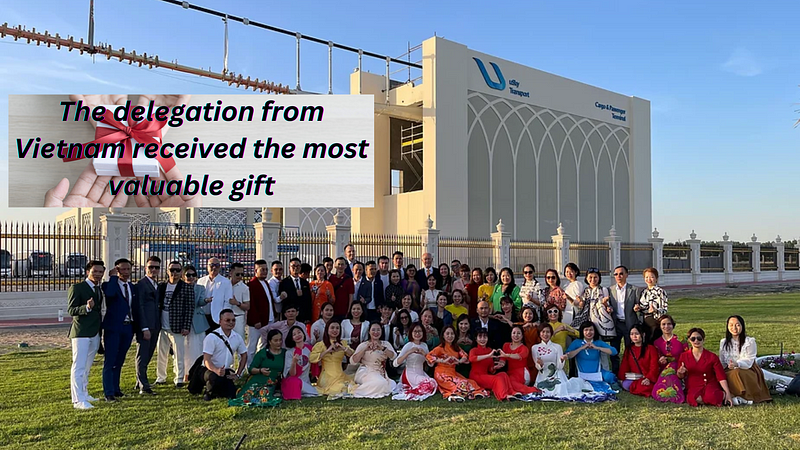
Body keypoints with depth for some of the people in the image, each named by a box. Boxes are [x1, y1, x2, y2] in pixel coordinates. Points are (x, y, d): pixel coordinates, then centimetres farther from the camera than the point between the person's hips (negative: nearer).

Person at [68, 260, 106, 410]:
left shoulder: (99, 290, 14)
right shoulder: (77, 288, -8)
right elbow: (71, 310, -15)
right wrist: (87, 307, -33)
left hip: (95, 334, 8)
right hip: (81, 333, -8)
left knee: (87, 367, 17)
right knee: (79, 366, -8)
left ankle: (84, 394, 29)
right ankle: (78, 400, -7)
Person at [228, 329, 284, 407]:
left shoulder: (285, 353, 13)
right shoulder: (262, 353, 5)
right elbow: (250, 369, 4)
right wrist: (260, 370, -16)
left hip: (272, 384, 0)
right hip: (257, 381, 0)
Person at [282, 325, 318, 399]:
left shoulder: (310, 349, 4)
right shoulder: (289, 352, -3)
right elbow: (292, 374, -10)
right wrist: (294, 362, -26)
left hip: (306, 382, 3)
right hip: (293, 382, -3)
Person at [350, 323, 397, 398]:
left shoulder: (386, 344, 9)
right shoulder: (363, 345, -1)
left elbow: (393, 356, -8)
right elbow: (353, 361, -12)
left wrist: (382, 348, -23)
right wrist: (365, 349, -23)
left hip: (380, 374, 6)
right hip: (365, 372, -6)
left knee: (392, 384, -17)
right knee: (381, 383, -31)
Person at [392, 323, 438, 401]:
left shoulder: (424, 345, 8)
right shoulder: (408, 345, -9)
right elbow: (395, 363, -20)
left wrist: (424, 354, -15)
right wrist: (409, 352, -29)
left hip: (421, 374, 8)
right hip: (410, 375, -8)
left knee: (434, 385, -14)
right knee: (431, 384, -26)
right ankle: (407, 393, -13)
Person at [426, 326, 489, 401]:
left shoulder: (456, 348, 17)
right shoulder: (440, 348, -3)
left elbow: (465, 356, 9)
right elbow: (428, 356, -16)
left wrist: (459, 361, -13)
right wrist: (443, 360, -21)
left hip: (453, 372, 6)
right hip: (442, 373, -6)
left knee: (470, 383, -17)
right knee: (460, 383, -30)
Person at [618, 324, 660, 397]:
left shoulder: (651, 349, 1)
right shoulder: (628, 350, 16)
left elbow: (654, 367, -7)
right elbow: (624, 366, 12)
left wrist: (649, 378, -23)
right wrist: (621, 378, -4)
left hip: (646, 379, -4)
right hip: (633, 379, 4)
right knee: (625, 384, -29)